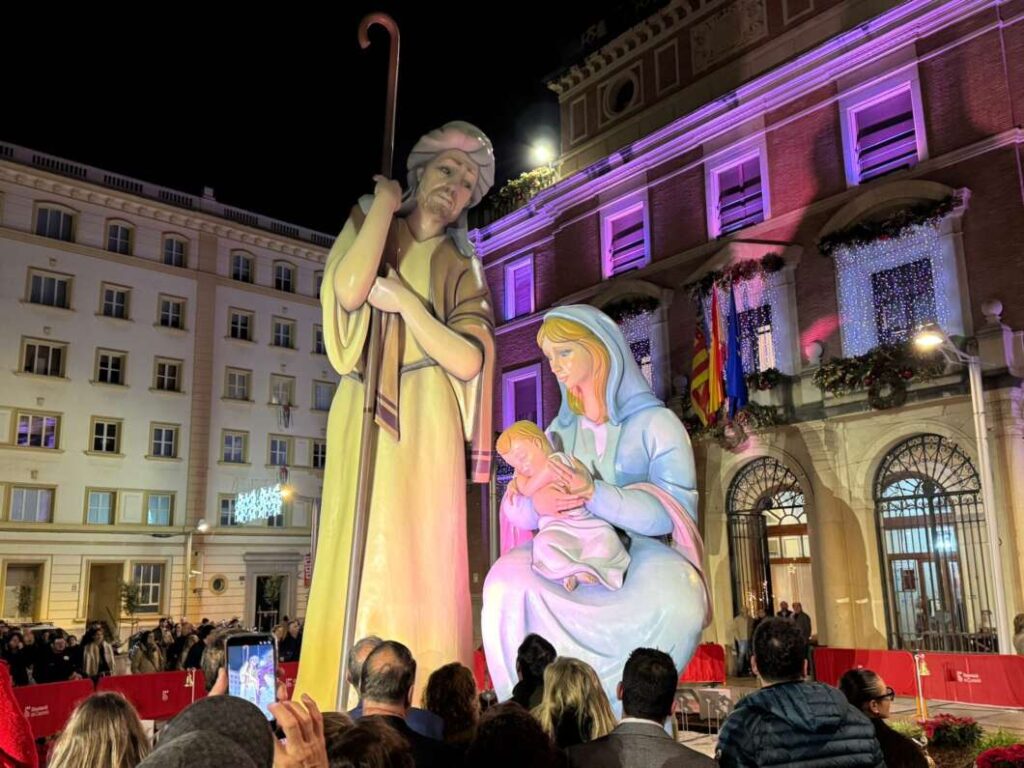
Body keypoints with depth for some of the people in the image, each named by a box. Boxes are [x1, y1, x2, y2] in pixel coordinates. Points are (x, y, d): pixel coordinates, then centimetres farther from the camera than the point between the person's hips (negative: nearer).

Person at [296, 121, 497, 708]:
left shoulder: (460, 270, 16)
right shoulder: (368, 226, 15)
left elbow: (469, 361, -1)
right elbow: (349, 291, -11)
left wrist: (405, 302, -8)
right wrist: (386, 200, -1)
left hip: (424, 427, 1)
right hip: (363, 417, 0)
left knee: (423, 563, -6)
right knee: (358, 557, -7)